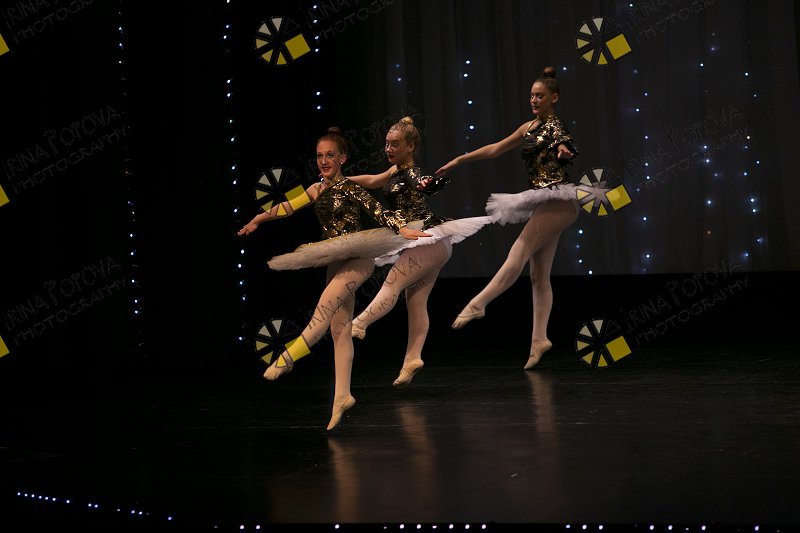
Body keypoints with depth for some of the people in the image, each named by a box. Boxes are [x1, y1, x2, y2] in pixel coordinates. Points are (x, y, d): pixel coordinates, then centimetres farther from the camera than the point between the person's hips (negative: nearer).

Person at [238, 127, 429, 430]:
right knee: (339, 329, 0)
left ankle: (288, 357, -31)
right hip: (336, 262, 7)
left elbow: (378, 211, -17)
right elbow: (288, 207, 25)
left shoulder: (351, 187, -7)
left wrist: (402, 229, -32)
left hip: (358, 257, -7)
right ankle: (342, 395, -3)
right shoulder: (317, 190, 13)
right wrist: (258, 219, 29)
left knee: (327, 302, -29)